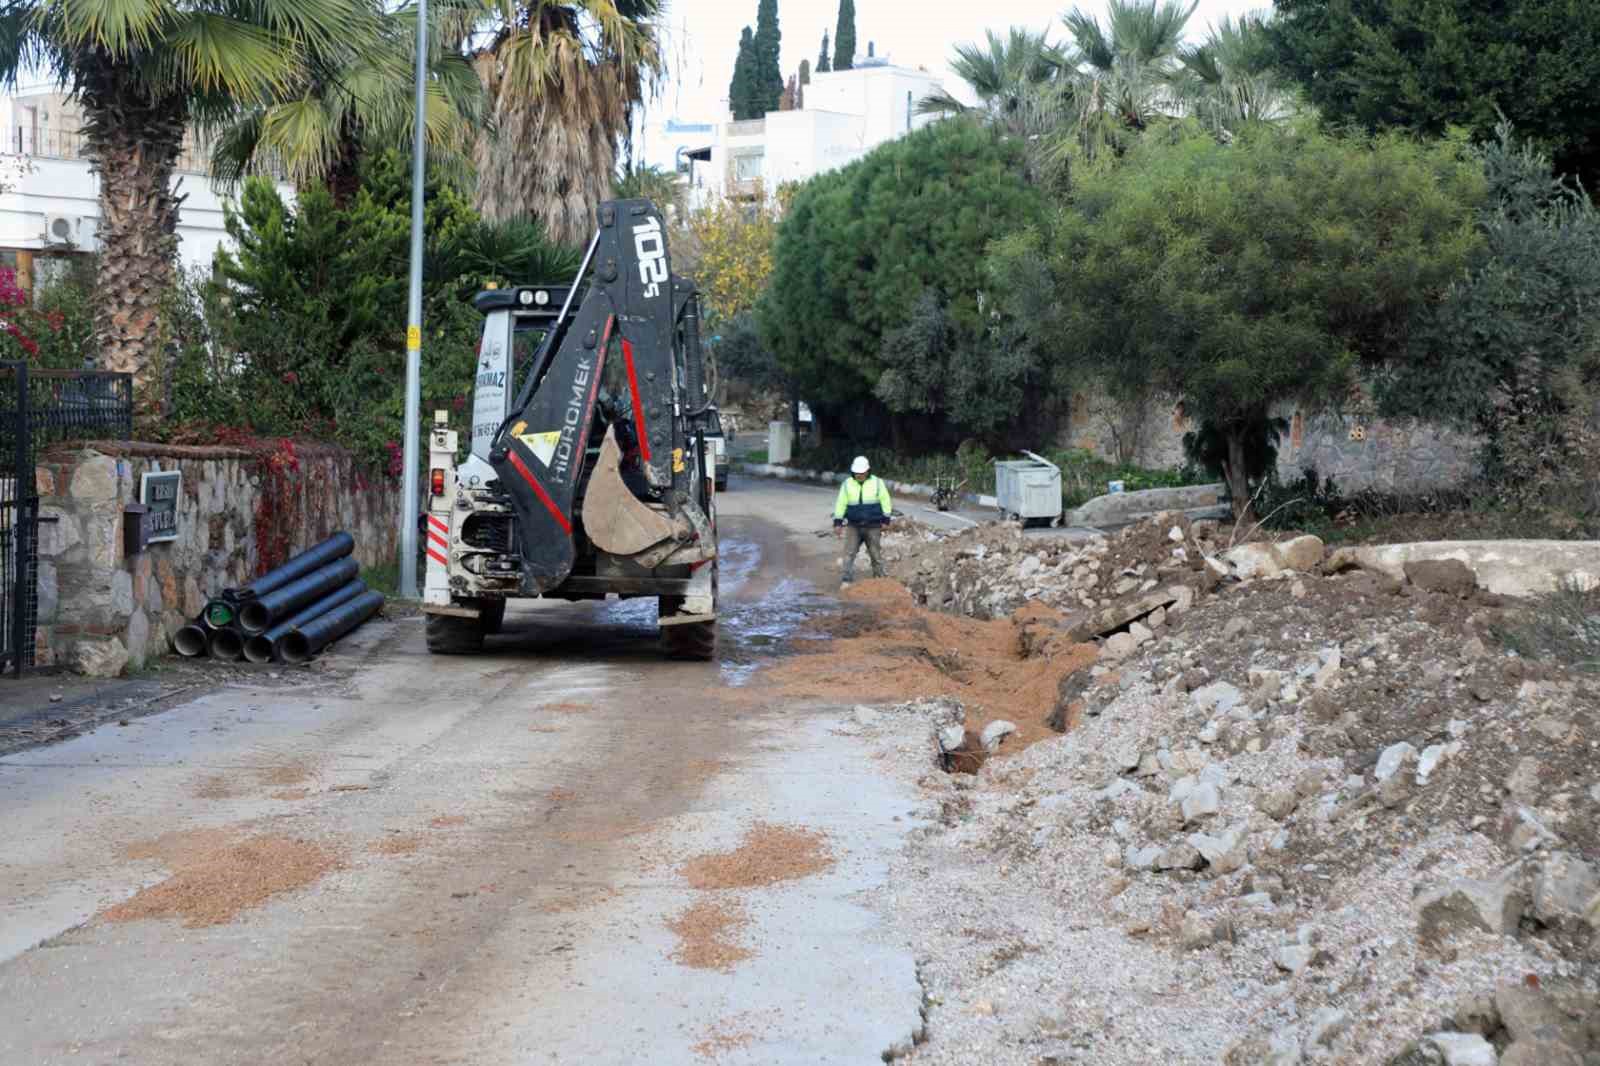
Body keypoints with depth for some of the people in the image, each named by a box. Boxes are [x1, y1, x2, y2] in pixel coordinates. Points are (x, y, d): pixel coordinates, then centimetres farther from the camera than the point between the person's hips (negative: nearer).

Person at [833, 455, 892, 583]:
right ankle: (847, 580, -3)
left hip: (873, 526, -1)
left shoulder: (877, 483, -2)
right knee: (849, 553, -6)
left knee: (876, 554, 6)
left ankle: (879, 579, 20)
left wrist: (885, 520, -1)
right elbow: (841, 504, 3)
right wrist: (838, 522, 0)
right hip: (853, 526, 1)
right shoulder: (847, 484, 0)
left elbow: (885, 501, 3)